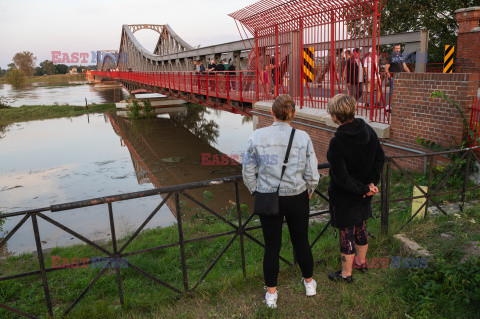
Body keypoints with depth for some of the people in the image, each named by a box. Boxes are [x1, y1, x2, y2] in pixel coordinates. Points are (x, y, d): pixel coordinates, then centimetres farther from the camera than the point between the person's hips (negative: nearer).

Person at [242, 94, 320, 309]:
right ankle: (309, 283, 42)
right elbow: (312, 175, -7)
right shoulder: (303, 138, -10)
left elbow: (248, 172, -4)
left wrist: (257, 191, 12)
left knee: (272, 246, 13)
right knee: (301, 241, 20)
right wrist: (309, 191, 14)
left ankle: (271, 294, 30)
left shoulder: (257, 137, -11)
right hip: (297, 199, 1)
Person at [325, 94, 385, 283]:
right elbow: (380, 158, 4)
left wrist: (365, 188, -14)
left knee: (346, 233, 9)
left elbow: (341, 178, -26)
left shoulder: (337, 143, -29)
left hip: (345, 197, -7)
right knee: (360, 227, 25)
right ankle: (361, 262, 46)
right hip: (364, 195, 7)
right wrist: (371, 182, 0)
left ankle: (346, 274, 27)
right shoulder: (368, 131, -7)